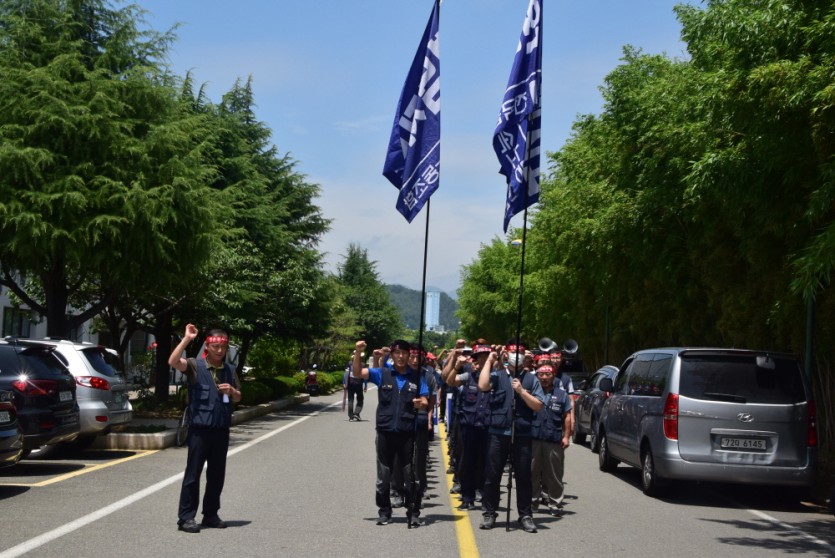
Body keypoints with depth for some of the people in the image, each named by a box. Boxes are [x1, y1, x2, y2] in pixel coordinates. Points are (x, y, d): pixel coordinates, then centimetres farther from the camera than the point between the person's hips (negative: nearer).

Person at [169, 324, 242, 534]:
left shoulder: (229, 370, 11)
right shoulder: (196, 366, -5)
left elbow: (238, 398, 19)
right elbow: (173, 362, -24)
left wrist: (231, 390, -4)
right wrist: (187, 339, -27)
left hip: (221, 429, 5)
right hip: (200, 428, -5)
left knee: (217, 475, 11)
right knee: (193, 473, -3)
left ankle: (211, 514, 22)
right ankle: (186, 517, 1)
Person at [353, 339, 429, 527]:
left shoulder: (416, 377, 4)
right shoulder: (382, 374, 3)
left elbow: (425, 402, 5)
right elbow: (358, 373, -2)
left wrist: (421, 403, -19)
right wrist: (358, 352, -17)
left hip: (407, 433, 0)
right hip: (385, 432, 1)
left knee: (411, 475, 2)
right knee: (383, 475, 9)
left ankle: (413, 513, 11)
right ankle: (384, 512, 20)